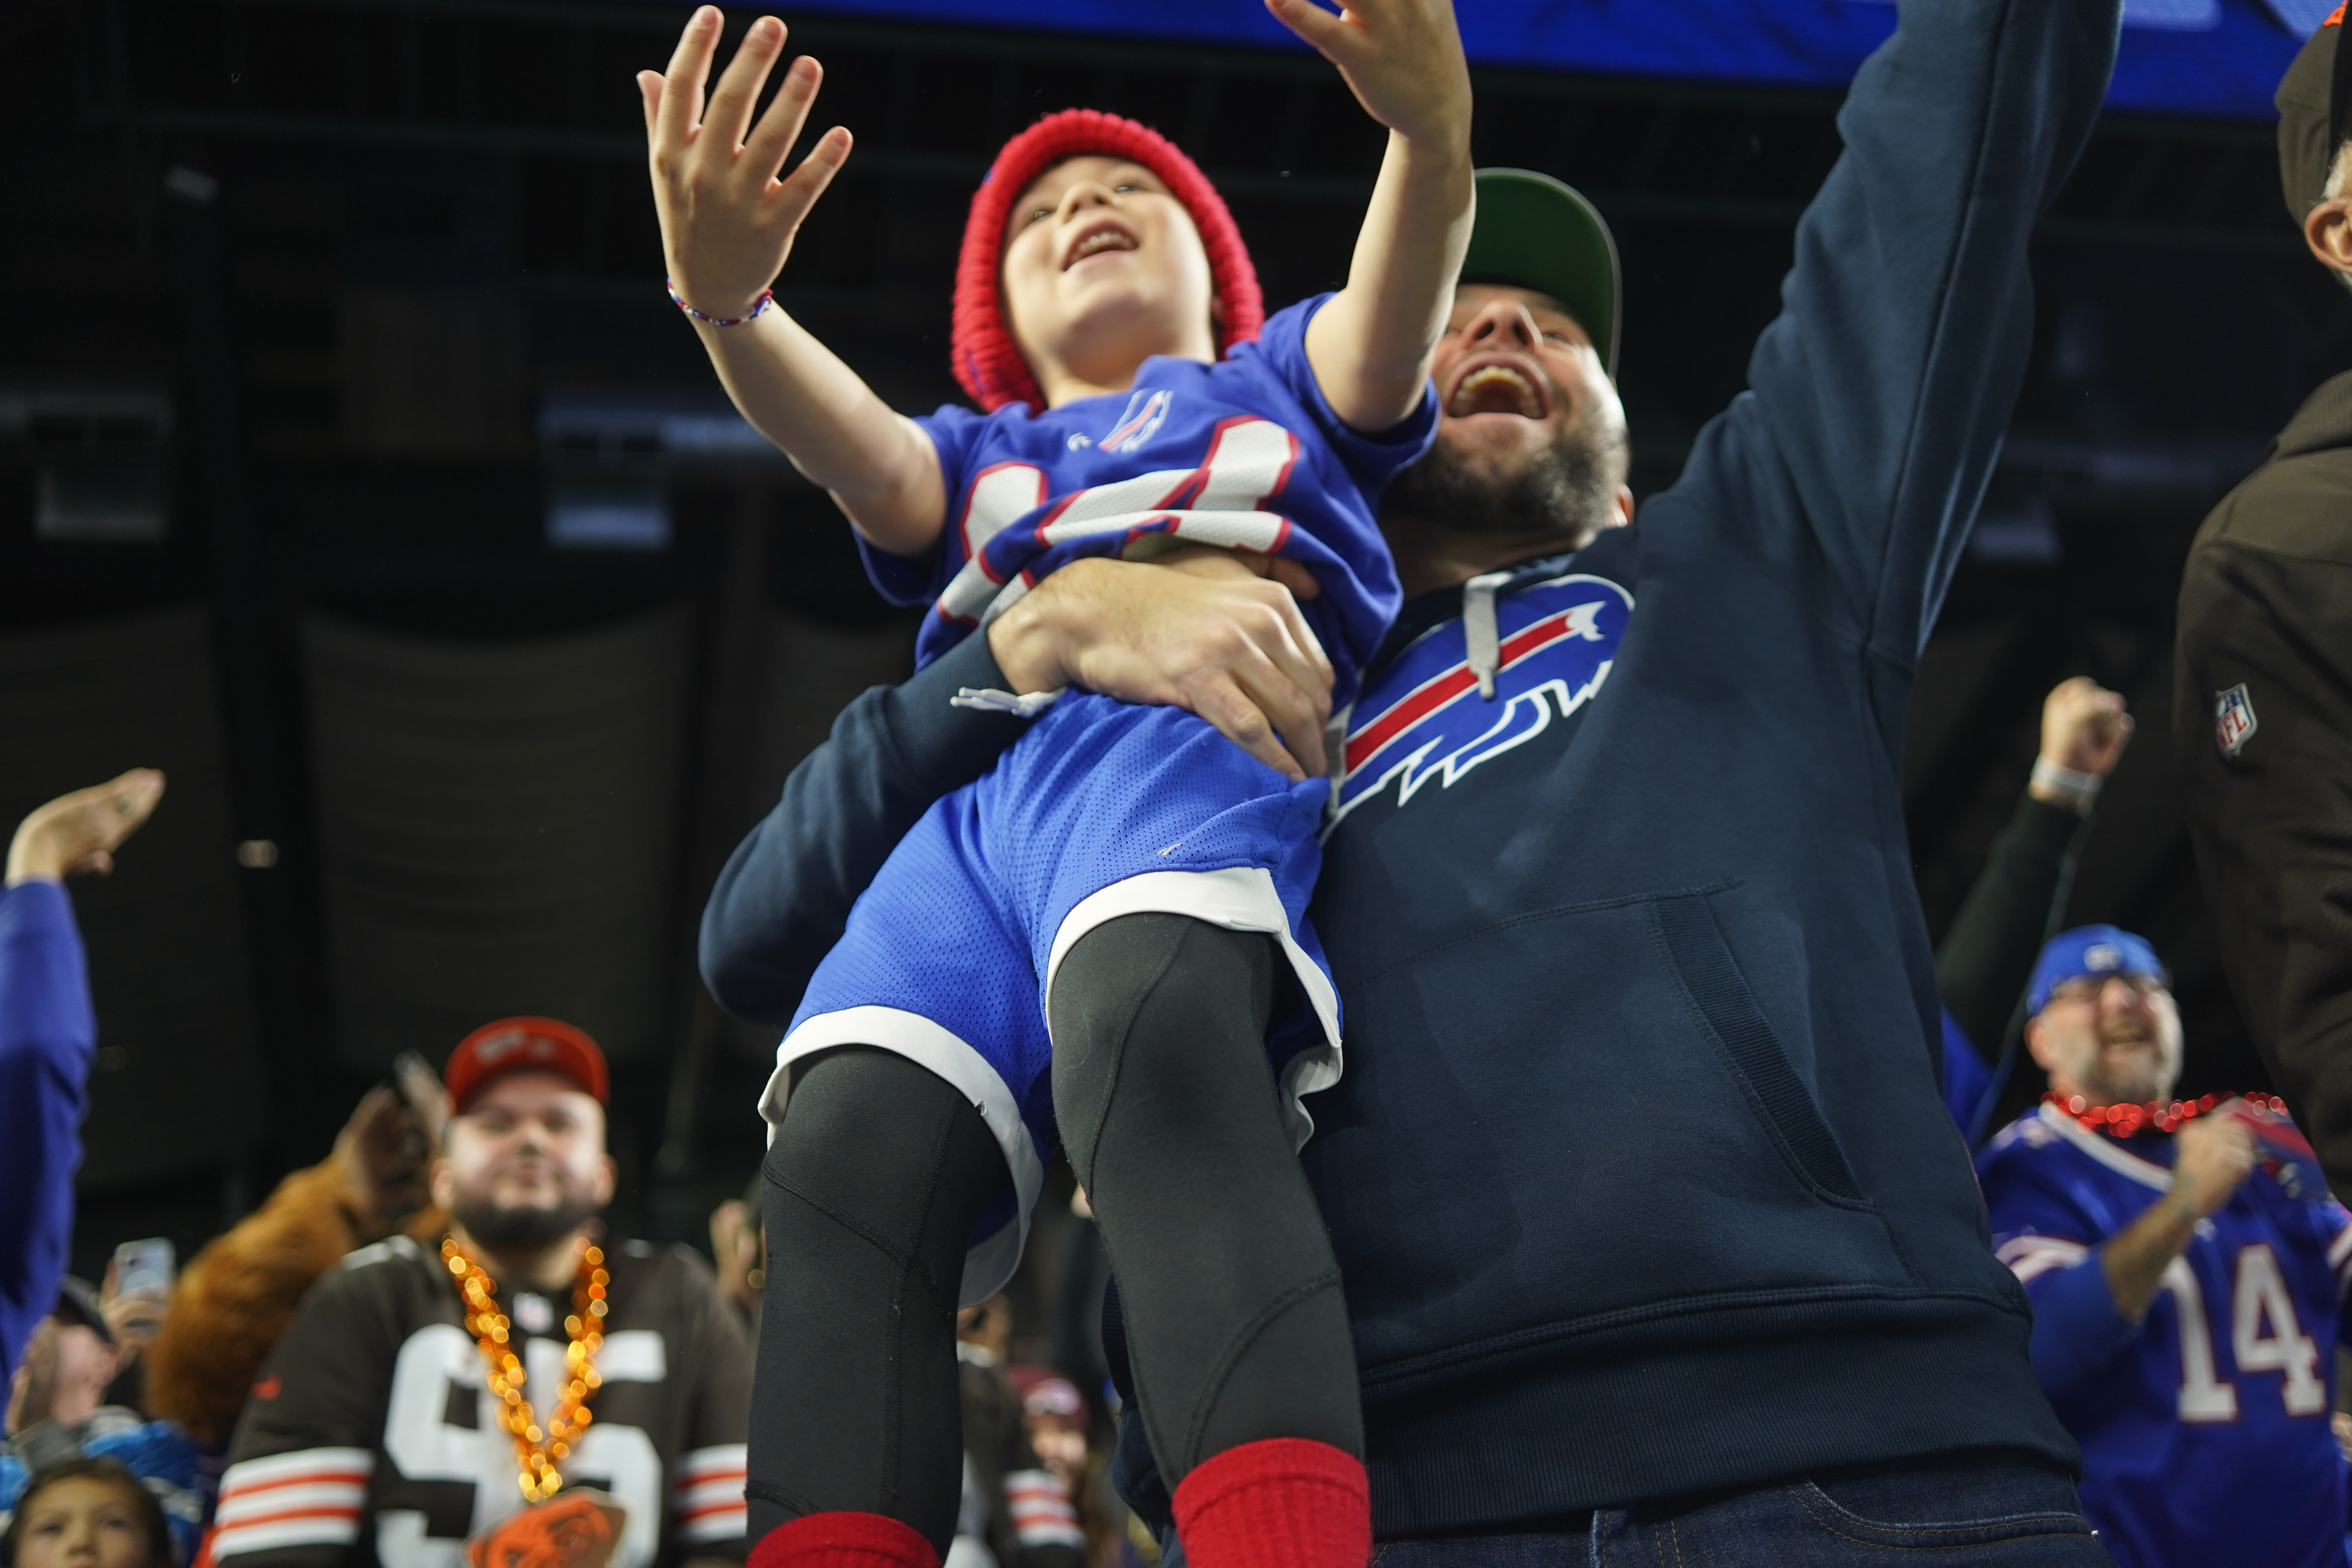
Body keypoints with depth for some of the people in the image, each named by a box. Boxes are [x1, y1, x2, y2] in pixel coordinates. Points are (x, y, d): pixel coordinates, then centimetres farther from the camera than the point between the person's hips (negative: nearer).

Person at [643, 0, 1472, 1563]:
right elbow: (846, 445, 15)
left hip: (1214, 721, -4)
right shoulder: (974, 459, 39)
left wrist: (1433, 128, -14)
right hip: (976, 788, 4)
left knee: (1154, 1040, -39)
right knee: (846, 1168, -27)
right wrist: (724, 300, -9)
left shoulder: (1277, 385, 35)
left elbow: (1391, 325, 10)